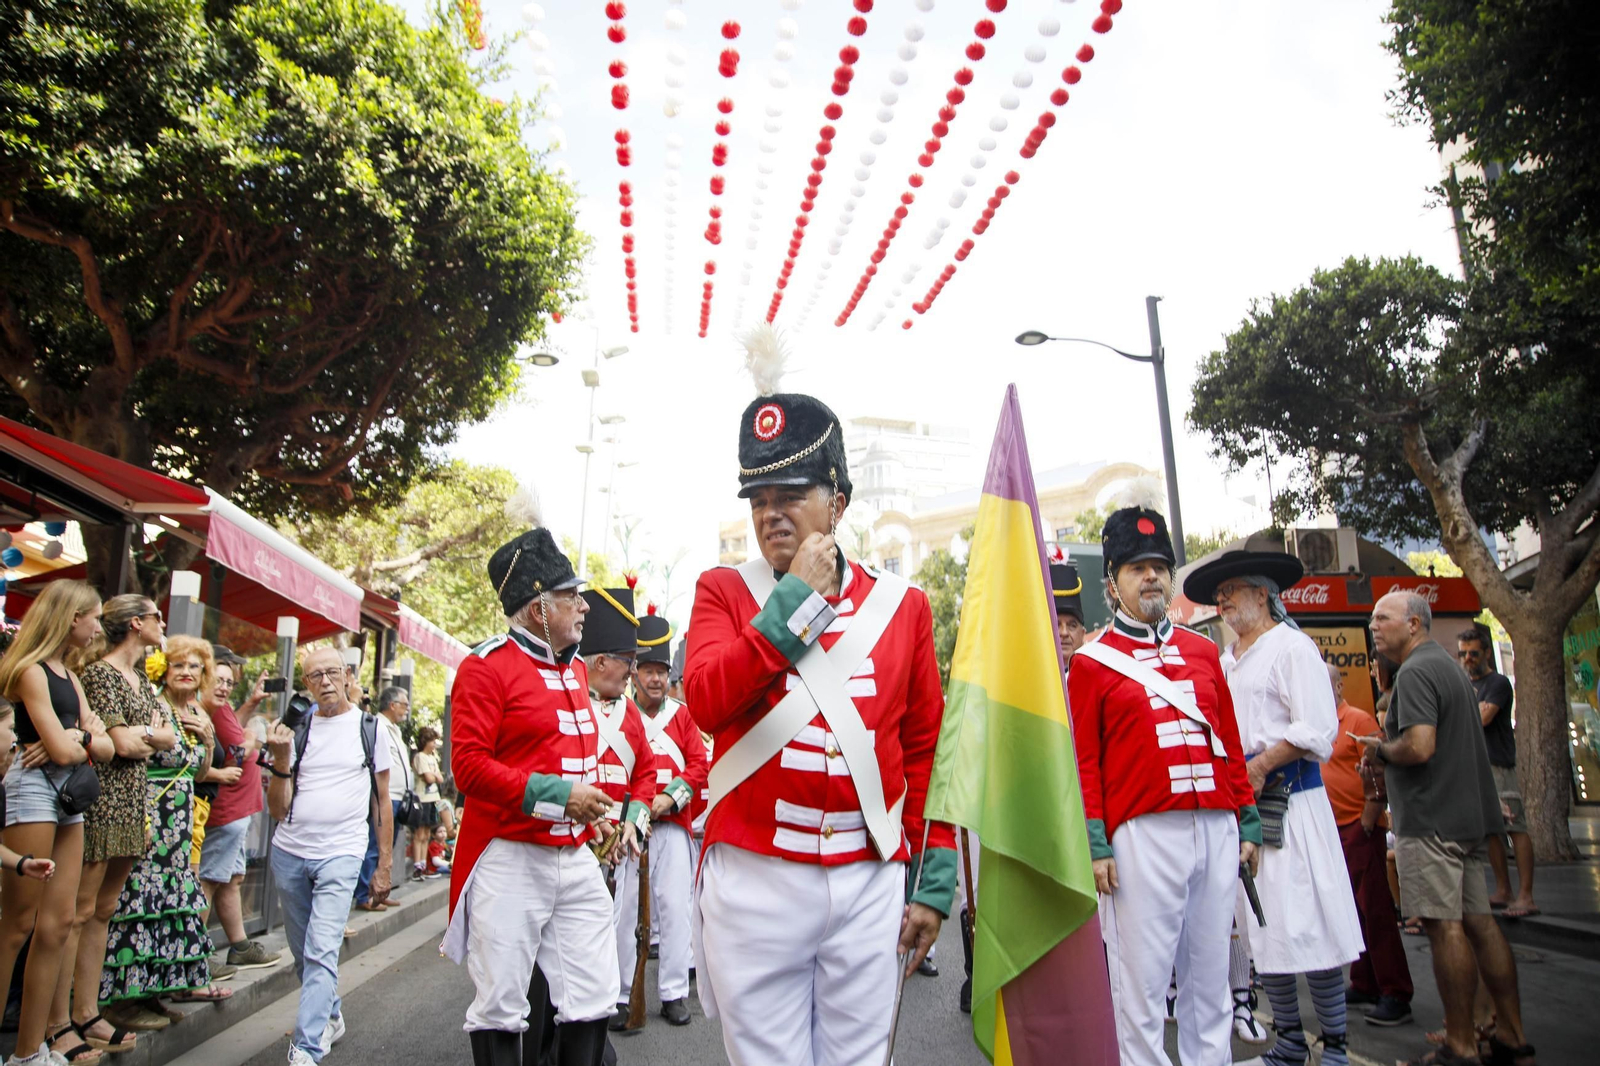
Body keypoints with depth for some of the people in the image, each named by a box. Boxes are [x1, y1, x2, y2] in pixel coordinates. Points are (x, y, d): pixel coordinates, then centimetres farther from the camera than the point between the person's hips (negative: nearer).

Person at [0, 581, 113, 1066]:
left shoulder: (69, 675, 17)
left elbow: (107, 747, 11)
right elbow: (61, 750, -15)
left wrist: (77, 738, -9)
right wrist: (89, 740, 6)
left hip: (68, 793, 8)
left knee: (58, 922, 6)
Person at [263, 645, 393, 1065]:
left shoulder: (370, 728, 1)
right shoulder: (295, 729, 4)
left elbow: (382, 800, 6)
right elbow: (277, 809, 4)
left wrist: (384, 866, 3)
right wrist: (281, 758, -12)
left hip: (340, 854, -3)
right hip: (288, 853, 4)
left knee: (321, 953, -13)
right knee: (303, 952, 16)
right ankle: (331, 1016, 37)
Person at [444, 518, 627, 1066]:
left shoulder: (577, 670, 14)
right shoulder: (486, 666, -9)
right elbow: (469, 765, -16)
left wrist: (594, 810, 10)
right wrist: (558, 797, -21)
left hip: (576, 858, 7)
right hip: (510, 861, -6)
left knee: (594, 999, 9)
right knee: (501, 1008, 4)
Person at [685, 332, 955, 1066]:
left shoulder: (902, 605, 6)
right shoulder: (724, 591, 3)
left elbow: (927, 751, 8)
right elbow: (706, 700, -14)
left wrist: (933, 881, 6)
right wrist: (795, 598, -14)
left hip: (872, 881, 2)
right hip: (754, 878, -1)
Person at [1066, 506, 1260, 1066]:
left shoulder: (1203, 651, 13)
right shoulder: (1091, 662, 0)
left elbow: (1230, 744, 15)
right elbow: (1082, 761, -4)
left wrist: (1248, 821, 11)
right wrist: (1093, 844, -9)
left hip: (1217, 829, 5)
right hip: (1143, 833, -4)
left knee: (1210, 971, 14)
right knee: (1141, 979, 3)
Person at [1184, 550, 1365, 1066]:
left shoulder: (1291, 646, -4)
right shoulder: (1224, 660, 17)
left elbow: (1317, 730, -12)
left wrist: (1259, 767, -16)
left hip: (1287, 800, -7)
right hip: (1238, 804, 7)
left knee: (1306, 923, -4)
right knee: (1262, 926, 10)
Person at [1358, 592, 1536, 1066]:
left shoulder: (1415, 672, -14)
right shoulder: (1451, 667, 19)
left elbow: (1419, 747, -25)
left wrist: (1381, 749, -6)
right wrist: (1389, 753, 17)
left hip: (1430, 819, -10)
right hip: (1469, 814, 10)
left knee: (1445, 926, -4)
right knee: (1478, 922, 13)